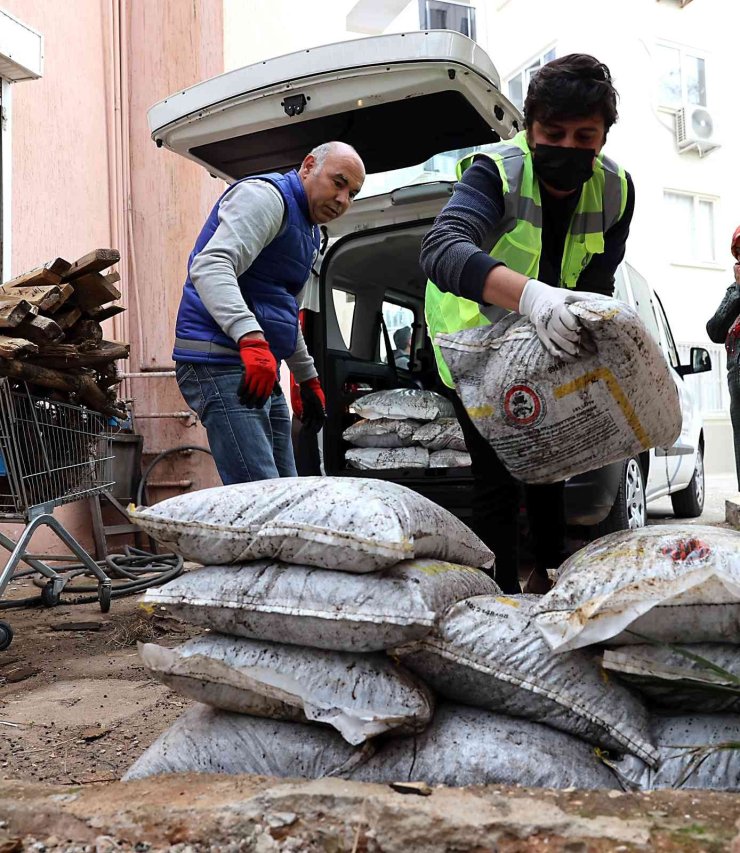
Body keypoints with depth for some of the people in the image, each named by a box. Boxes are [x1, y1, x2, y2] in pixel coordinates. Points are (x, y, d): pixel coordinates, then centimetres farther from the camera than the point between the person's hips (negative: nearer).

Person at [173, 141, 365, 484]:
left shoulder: (309, 231, 24)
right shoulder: (265, 196, -8)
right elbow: (210, 266, -26)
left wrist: (308, 378, 34)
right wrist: (252, 339, -39)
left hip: (262, 370, 11)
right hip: (220, 361, -10)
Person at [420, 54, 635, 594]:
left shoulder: (615, 189, -14)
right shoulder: (495, 171, -31)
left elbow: (596, 285, -13)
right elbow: (443, 250, -50)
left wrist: (585, 329, -35)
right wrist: (530, 294, -67)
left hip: (545, 347, 5)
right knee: (497, 482, -9)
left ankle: (551, 570, 38)